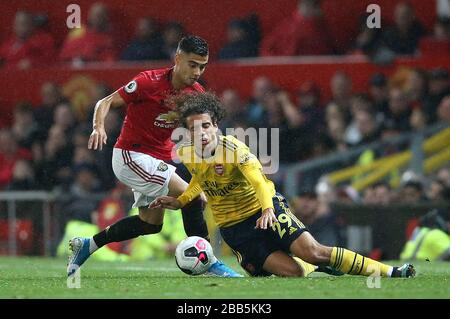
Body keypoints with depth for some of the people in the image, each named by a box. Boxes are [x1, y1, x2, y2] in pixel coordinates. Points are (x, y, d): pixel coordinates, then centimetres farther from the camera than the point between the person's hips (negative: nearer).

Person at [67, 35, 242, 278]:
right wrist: (99, 127, -33)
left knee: (151, 223, 13)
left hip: (160, 159, 8)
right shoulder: (149, 82, -19)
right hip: (130, 155, -8)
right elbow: (106, 102, -15)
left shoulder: (196, 93, -1)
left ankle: (86, 246, 25)